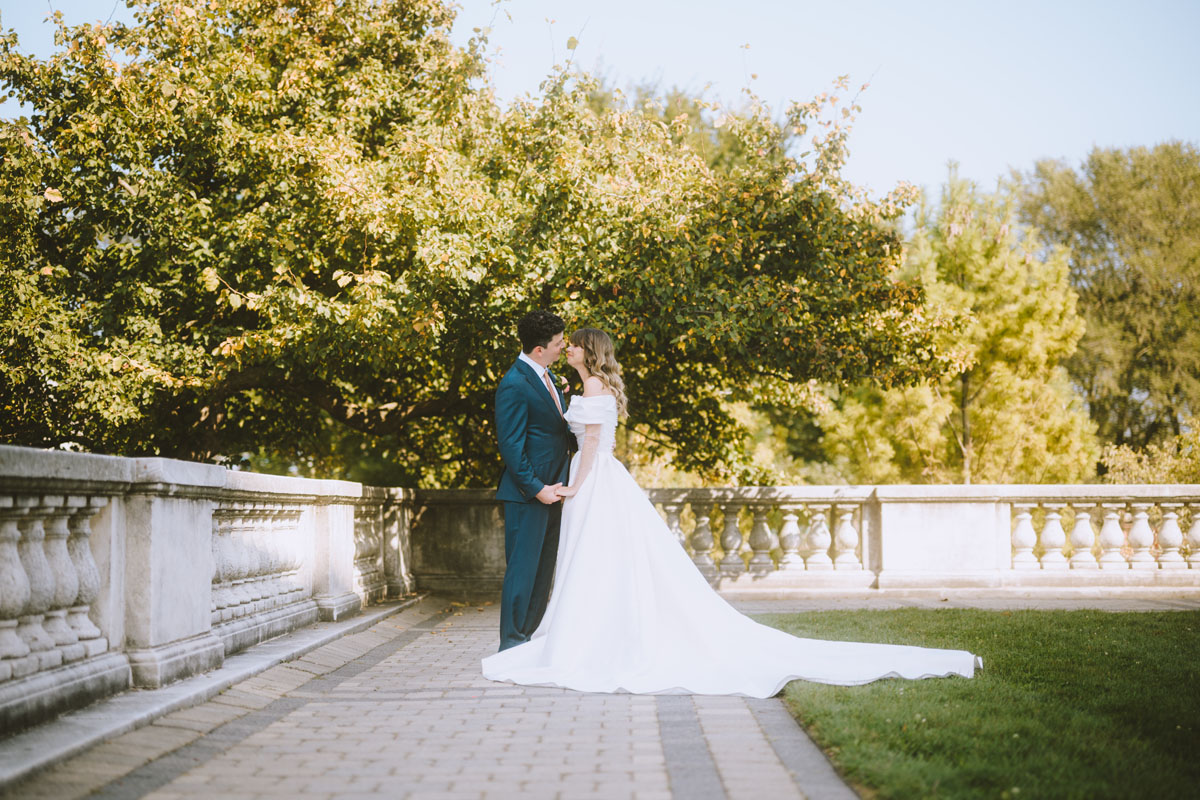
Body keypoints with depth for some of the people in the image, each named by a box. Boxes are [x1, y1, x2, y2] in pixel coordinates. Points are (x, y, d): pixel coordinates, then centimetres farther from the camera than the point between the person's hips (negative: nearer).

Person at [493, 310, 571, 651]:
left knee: (543, 569, 12)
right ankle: (511, 645, 5)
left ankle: (528, 639, 21)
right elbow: (510, 446, -17)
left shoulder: (546, 376, 13)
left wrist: (557, 486, 17)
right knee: (523, 568, -3)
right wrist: (536, 489, -17)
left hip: (550, 489, 9)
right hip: (528, 494, -9)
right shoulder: (514, 385, -16)